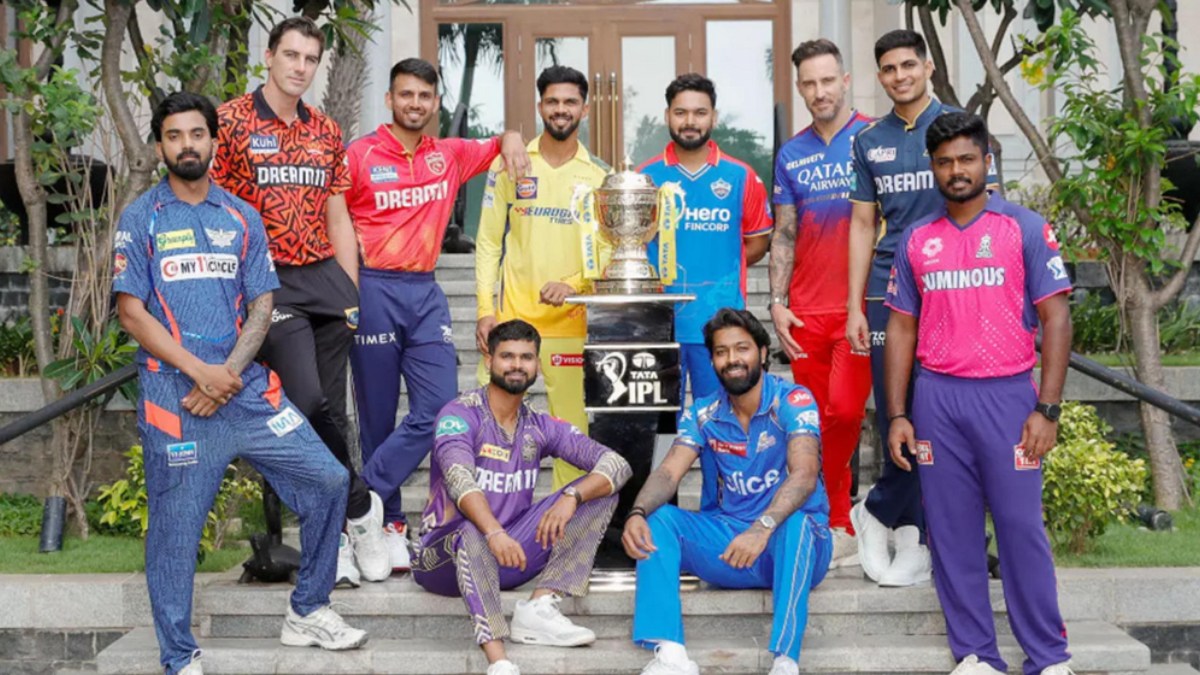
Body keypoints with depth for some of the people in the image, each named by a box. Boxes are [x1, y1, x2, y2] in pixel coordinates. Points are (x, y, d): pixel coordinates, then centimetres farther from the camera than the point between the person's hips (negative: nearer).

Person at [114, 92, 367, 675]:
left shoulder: (242, 218, 12)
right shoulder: (141, 219, 2)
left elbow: (261, 306, 7)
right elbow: (131, 311, -4)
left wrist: (228, 373, -9)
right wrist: (199, 371, -14)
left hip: (246, 388, 4)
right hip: (174, 393, -4)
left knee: (328, 480, -1)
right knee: (175, 527, 0)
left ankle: (307, 612, 17)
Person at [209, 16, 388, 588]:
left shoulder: (326, 132, 14)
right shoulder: (230, 122, -2)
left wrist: (352, 293, 12)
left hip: (325, 277, 5)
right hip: (268, 282, -5)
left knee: (331, 410, 6)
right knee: (307, 403, -17)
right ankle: (360, 508, 3)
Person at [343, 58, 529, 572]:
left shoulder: (450, 155, 11)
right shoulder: (360, 155, -2)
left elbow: (498, 145, 25)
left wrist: (511, 139, 2)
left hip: (425, 292, 4)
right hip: (374, 289, -4)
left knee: (439, 406, -7)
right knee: (378, 413, 2)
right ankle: (388, 524, 13)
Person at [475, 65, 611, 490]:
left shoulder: (599, 176, 7)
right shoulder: (509, 165, 5)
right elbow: (488, 242, 5)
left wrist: (574, 284, -13)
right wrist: (485, 309, -3)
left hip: (570, 320, 0)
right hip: (511, 316, 0)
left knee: (572, 423, 1)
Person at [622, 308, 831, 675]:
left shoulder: (792, 400, -12)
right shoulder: (704, 414, 3)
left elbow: (804, 474, -26)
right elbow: (669, 472, -8)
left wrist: (762, 528, -43)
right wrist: (637, 513, -30)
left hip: (796, 546, -4)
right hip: (730, 539, 5)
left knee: (795, 520, -37)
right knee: (658, 518, -15)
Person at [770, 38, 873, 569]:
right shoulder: (790, 156, 11)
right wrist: (777, 303, 5)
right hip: (804, 311, 4)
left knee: (844, 410, -16)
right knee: (817, 421, 7)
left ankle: (828, 521, 3)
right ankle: (842, 531, 19)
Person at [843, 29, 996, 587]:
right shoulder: (869, 141, 11)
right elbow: (863, 225, 13)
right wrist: (854, 307, 6)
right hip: (887, 290, 2)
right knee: (895, 417, 2)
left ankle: (877, 512, 15)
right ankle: (913, 536, 14)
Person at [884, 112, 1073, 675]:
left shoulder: (1025, 228, 1)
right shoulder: (916, 240, 10)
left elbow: (1055, 318, -3)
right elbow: (902, 329, 12)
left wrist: (1047, 409, -10)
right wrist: (897, 414, 5)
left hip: (1007, 395, -3)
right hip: (936, 398, 3)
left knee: (1021, 527, -2)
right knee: (952, 530, 5)